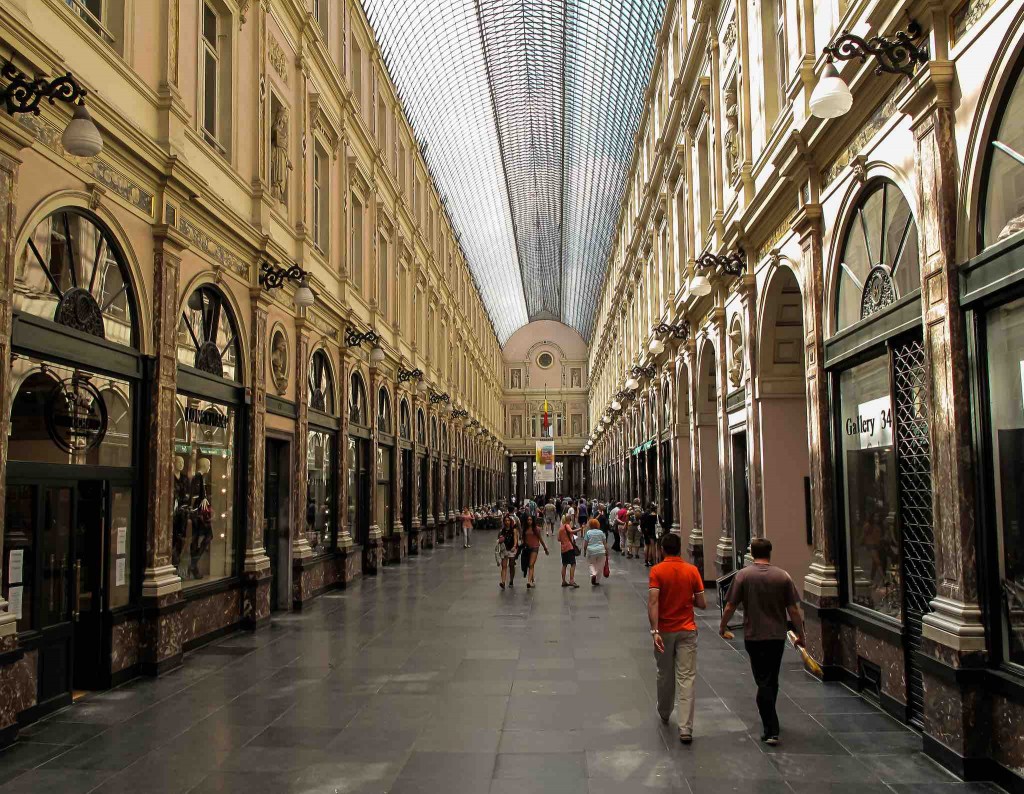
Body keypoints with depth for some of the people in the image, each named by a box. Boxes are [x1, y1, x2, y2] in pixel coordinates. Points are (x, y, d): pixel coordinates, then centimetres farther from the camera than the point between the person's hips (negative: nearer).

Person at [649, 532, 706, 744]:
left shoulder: (657, 571, -8)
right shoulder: (692, 570, -3)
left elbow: (653, 602, -19)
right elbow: (702, 604, -1)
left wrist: (654, 631, -20)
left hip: (664, 631, 0)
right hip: (687, 631, 0)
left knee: (665, 675, 19)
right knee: (686, 678, -2)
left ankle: (664, 713, 40)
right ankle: (685, 729, -9)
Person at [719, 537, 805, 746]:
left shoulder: (743, 575, -7)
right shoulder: (783, 576, -3)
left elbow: (730, 607, -6)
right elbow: (793, 610, -2)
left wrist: (722, 627, 11)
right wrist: (800, 635, 10)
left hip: (754, 636, -2)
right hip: (777, 635, 2)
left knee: (763, 682, 1)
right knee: (772, 681, 18)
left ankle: (771, 730, -6)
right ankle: (769, 720, 34)